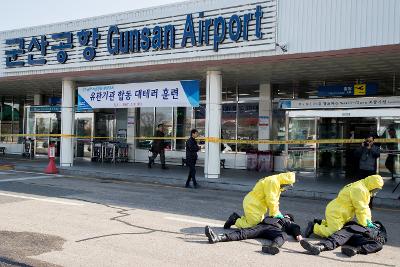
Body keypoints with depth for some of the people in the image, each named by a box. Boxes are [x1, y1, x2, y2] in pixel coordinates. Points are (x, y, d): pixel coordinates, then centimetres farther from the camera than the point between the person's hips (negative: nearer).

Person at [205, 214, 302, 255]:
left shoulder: (289, 223, 36)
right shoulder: (271, 217, 43)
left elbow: (295, 227, 17)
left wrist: (298, 234, -6)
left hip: (275, 228, -2)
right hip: (262, 225, 2)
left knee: (283, 235, -35)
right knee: (244, 232, -23)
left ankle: (273, 246, -69)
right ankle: (217, 237, -46)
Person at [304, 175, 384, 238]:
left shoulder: (363, 189, 13)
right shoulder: (359, 190, -21)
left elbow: (365, 207, 15)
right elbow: (360, 210, -20)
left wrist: (368, 221, 9)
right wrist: (364, 224, -12)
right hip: (335, 213, -11)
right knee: (333, 232, -18)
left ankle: (320, 223, 23)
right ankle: (313, 227, -4)